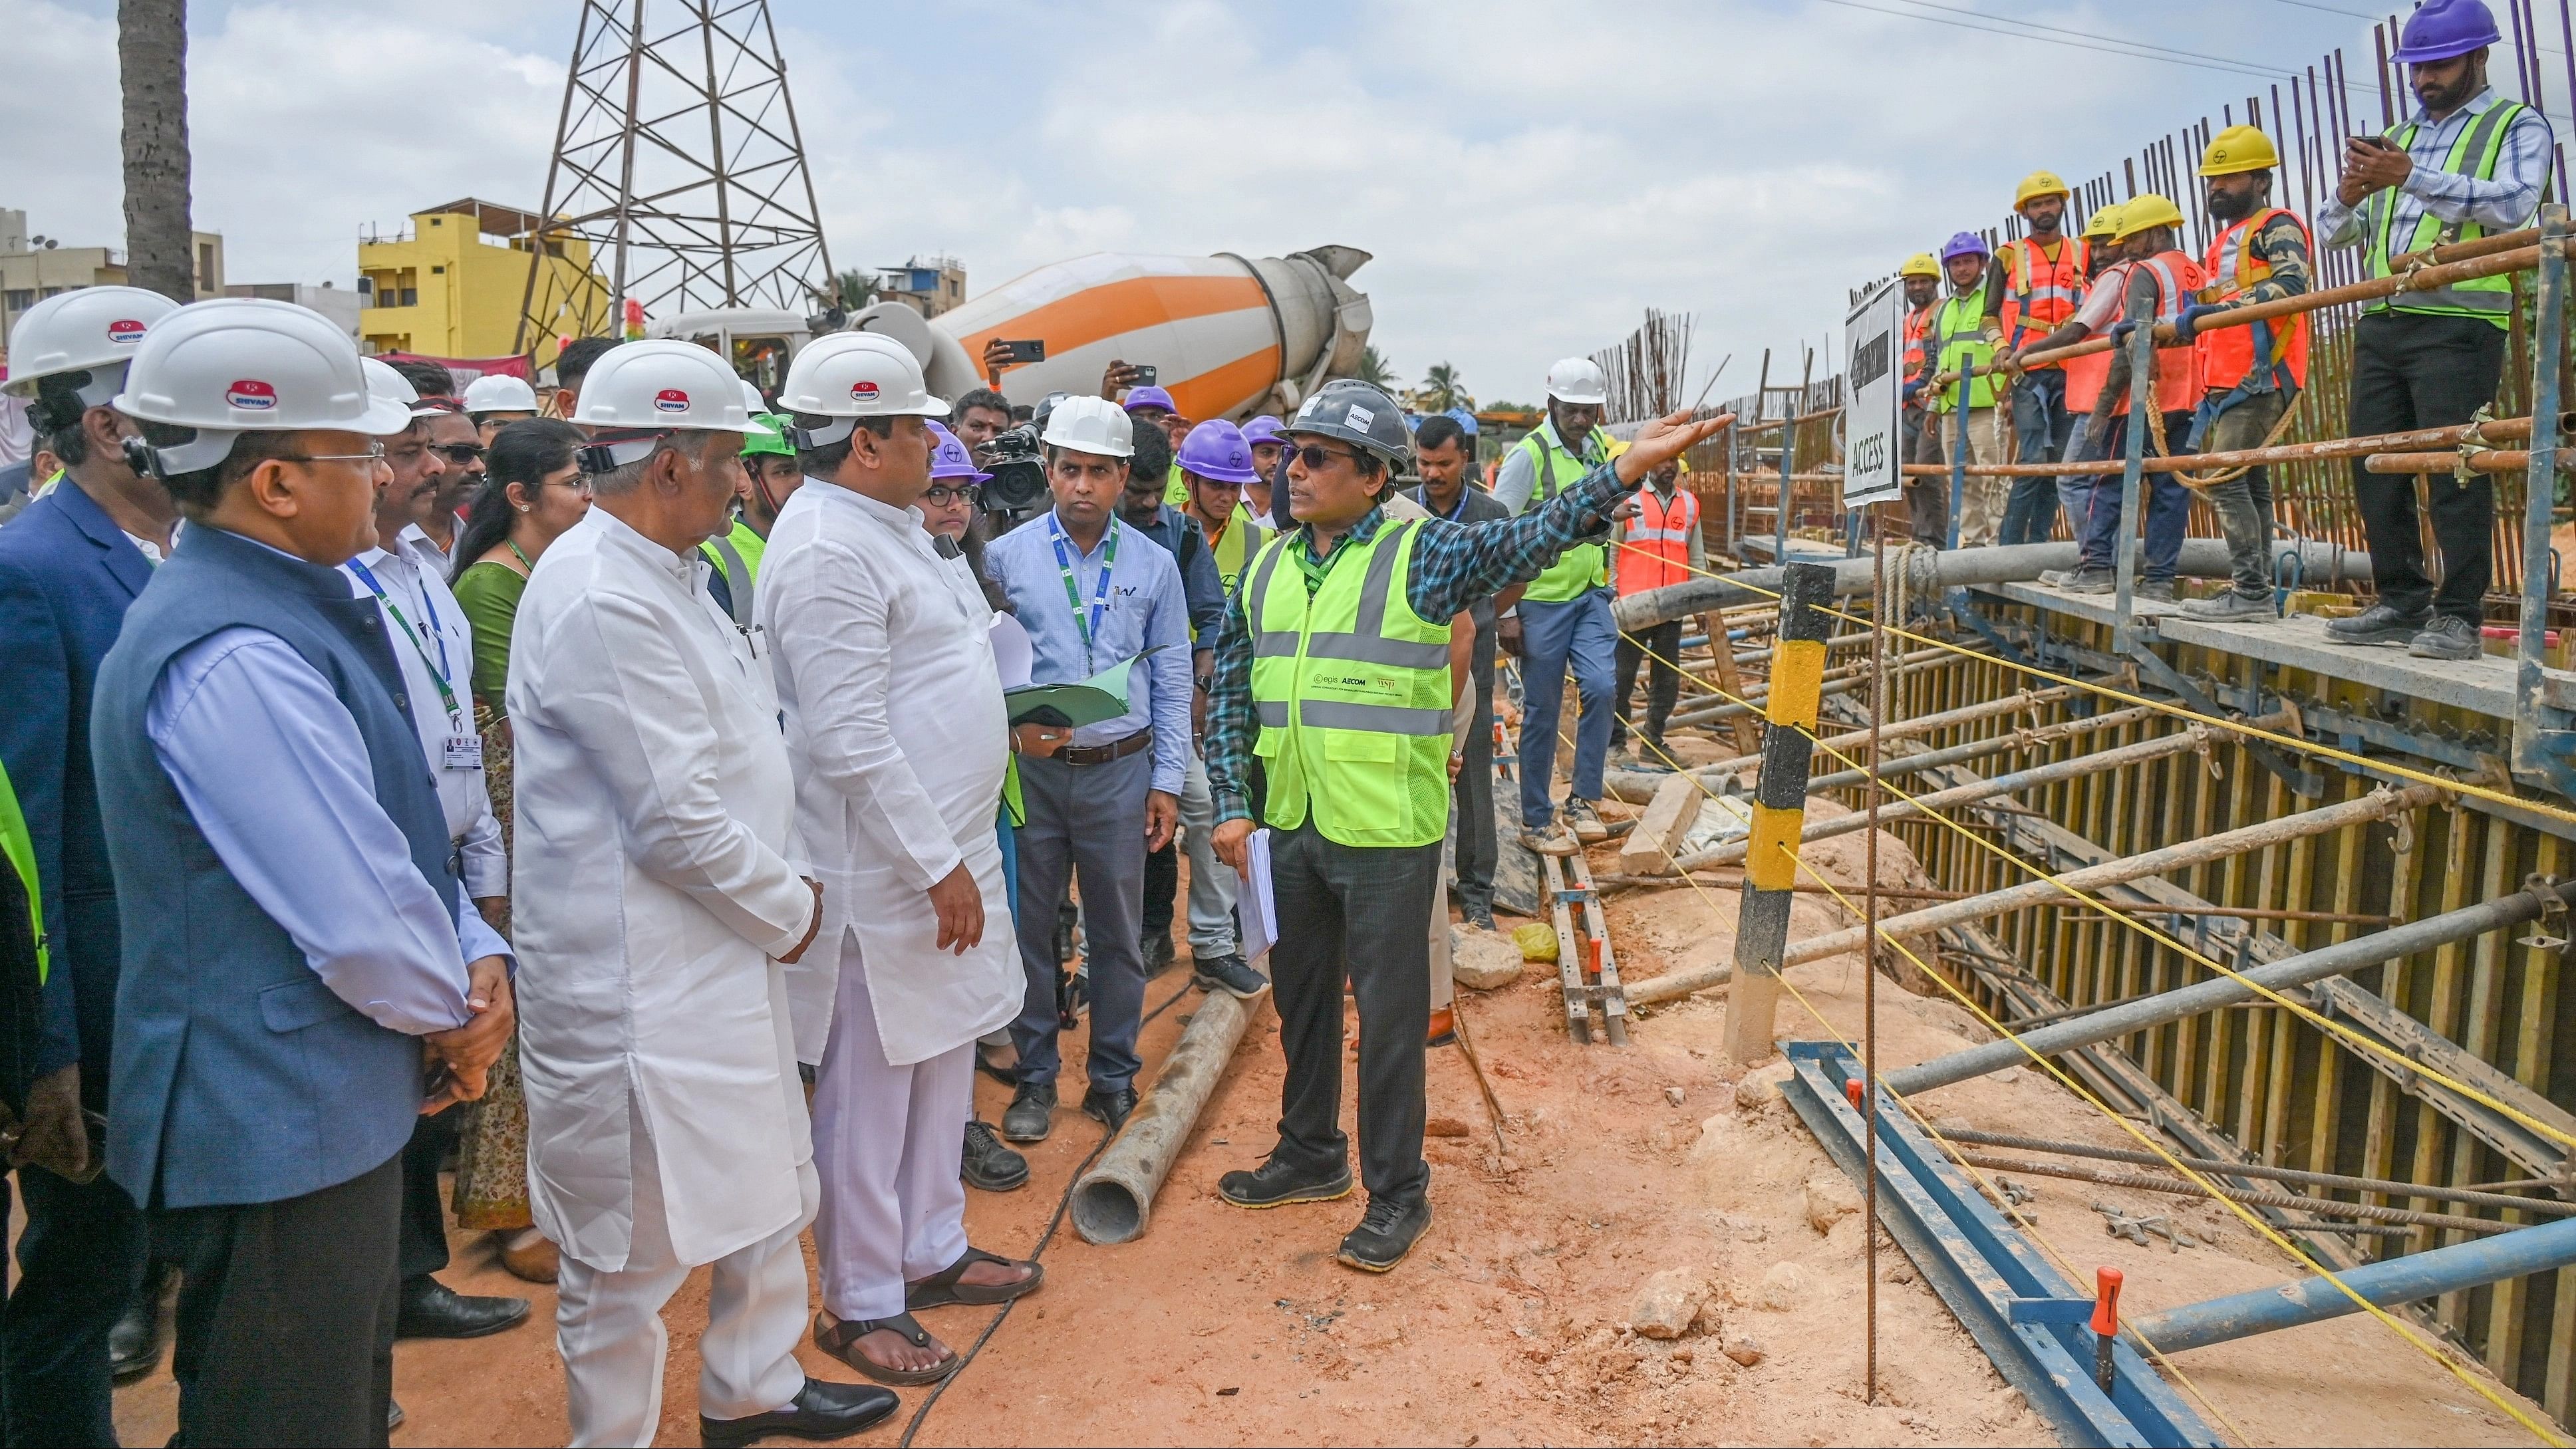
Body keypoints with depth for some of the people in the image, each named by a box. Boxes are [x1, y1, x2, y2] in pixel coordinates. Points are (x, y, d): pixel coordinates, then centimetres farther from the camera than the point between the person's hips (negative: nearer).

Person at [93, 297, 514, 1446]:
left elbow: (396, 833, 11)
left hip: (333, 1108, 10)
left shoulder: (282, 610, 7)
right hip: (280, 1125, -10)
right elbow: (361, 921, -27)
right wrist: (455, 1015, -8)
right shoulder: (235, 658, -26)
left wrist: (478, 955, -4)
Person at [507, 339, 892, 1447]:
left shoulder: (664, 574, 11)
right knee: (632, 1241, 7)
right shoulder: (601, 597, -22)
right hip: (634, 973, -10)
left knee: (766, 1184, 23)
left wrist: (780, 894, 9)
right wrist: (788, 910, -9)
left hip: (717, 951, 11)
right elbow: (676, 819, -23)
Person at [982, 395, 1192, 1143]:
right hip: (1032, 769, -1)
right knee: (1029, 926, 7)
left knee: (1117, 933, 9)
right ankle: (1035, 1076, 22)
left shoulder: (1154, 565, 4)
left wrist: (1167, 783, 2)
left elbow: (1172, 682, 6)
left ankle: (1114, 1080, 24)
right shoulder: (1007, 555, 0)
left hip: (1121, 771, 1)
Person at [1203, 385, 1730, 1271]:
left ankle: (1397, 1194, 22)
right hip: (1288, 829, 6)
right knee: (1301, 998, 20)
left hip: (1387, 833, -6)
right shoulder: (1270, 568, 7)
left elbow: (1531, 540, -23)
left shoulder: (1421, 554, -9)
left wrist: (1625, 472, -37)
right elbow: (1231, 697, 12)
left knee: (1390, 1014, 5)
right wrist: (1231, 806, 5)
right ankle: (1311, 1156, 40)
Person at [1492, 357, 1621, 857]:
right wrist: (1505, 612, -15)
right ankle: (1536, 820, 15)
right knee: (1542, 712, 2)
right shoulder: (1528, 456, -13)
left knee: (1601, 685, -11)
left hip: (1591, 595, 5)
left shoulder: (1602, 446, 7)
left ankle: (1584, 802, 1)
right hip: (1541, 601, -5)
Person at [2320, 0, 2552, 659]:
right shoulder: (2394, 138, 23)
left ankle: (2459, 616, -6)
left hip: (2458, 325, -6)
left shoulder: (2517, 126, 6)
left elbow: (2511, 204, -13)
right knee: (2374, 467, 4)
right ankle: (2402, 603, 13)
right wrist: (2352, 192, -4)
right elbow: (2336, 231, 19)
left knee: (2456, 469, -9)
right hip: (2380, 325, 6)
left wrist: (2410, 177, -21)